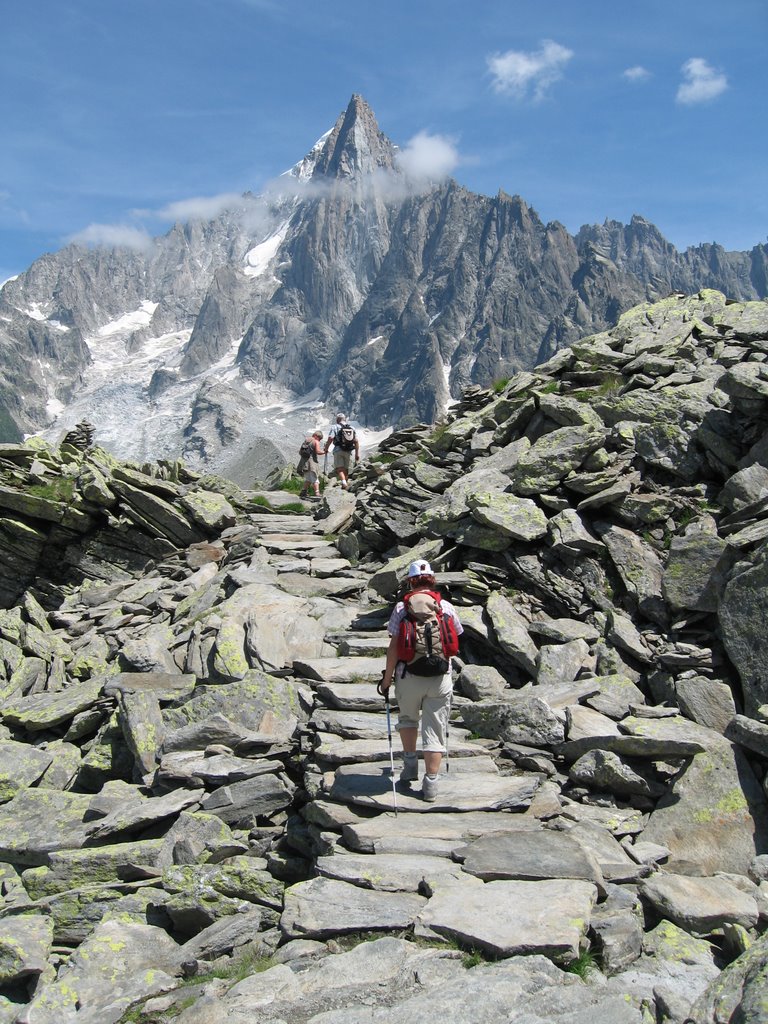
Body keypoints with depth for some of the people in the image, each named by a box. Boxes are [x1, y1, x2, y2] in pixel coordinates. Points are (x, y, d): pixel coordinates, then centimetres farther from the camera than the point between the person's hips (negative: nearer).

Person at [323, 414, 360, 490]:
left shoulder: (335, 427, 3)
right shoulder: (352, 428, 15)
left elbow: (330, 438, -10)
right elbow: (356, 441, 8)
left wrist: (326, 448, 1)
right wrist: (357, 454, 9)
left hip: (338, 450, -4)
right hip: (348, 452, 4)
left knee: (339, 468, -9)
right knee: (346, 469, 12)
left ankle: (343, 482, -30)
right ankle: (346, 482, 15)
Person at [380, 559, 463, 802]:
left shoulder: (402, 607, -6)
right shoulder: (447, 607, 0)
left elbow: (394, 647, -8)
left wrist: (387, 677, 2)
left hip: (409, 676, 0)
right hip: (441, 678, 1)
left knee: (407, 718, 26)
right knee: (434, 730, 6)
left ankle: (410, 765, 27)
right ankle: (431, 785, 6)